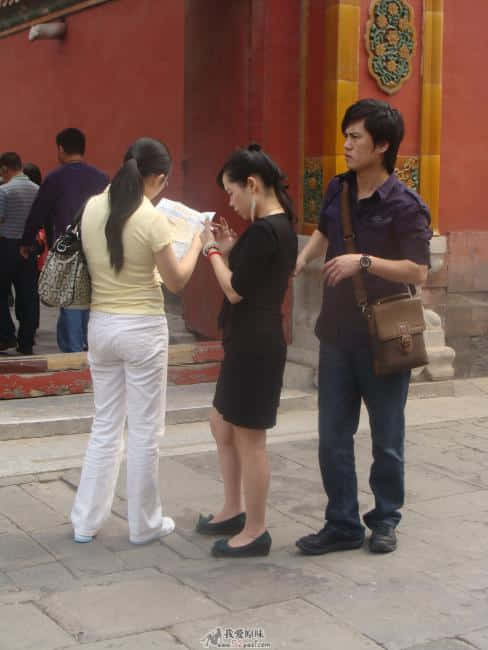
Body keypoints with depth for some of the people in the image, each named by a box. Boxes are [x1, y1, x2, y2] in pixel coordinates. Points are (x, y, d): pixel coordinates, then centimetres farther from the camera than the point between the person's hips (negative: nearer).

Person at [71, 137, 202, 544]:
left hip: (101, 326, 6)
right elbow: (176, 282, -7)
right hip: (142, 329, -6)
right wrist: (197, 244, 7)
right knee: (144, 430, 7)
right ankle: (144, 524, 19)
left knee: (105, 426, 17)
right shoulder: (152, 220, -16)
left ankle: (86, 522, 22)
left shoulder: (92, 209, 0)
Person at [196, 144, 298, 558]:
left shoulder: (264, 231, -20)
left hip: (254, 345, -11)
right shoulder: (279, 226, 11)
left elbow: (236, 291, -17)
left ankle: (256, 532, 14)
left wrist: (212, 251, -5)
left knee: (249, 439, 1)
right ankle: (234, 512, 33)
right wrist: (231, 249, 7)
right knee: (222, 425, 21)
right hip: (250, 342, 11)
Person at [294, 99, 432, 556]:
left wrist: (364, 261, -26)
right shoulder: (338, 190, 4)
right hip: (337, 334, 5)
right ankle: (342, 524, 18)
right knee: (332, 437, 7)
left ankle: (385, 518, 27)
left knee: (386, 438, 9)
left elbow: (418, 272, -19)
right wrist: (299, 263, 8)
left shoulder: (405, 206, -14)